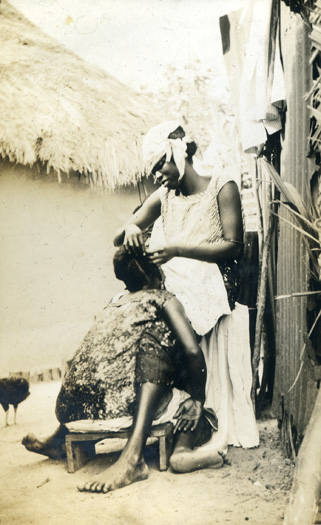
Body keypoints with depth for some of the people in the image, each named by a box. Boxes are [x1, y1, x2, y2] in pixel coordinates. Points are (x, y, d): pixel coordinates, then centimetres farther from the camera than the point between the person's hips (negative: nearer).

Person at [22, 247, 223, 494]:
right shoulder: (163, 299, 4)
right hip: (127, 400, -8)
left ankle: (60, 439, 44)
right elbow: (192, 352, -6)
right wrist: (197, 401, 5)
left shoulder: (116, 302, 22)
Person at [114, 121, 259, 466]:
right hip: (175, 292, 4)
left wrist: (177, 249, -18)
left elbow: (234, 246, -11)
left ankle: (222, 432, -4)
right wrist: (130, 229, -15)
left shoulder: (222, 187, -3)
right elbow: (117, 239, 11)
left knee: (216, 364, -8)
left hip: (213, 292, -4)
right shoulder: (163, 197, 10)